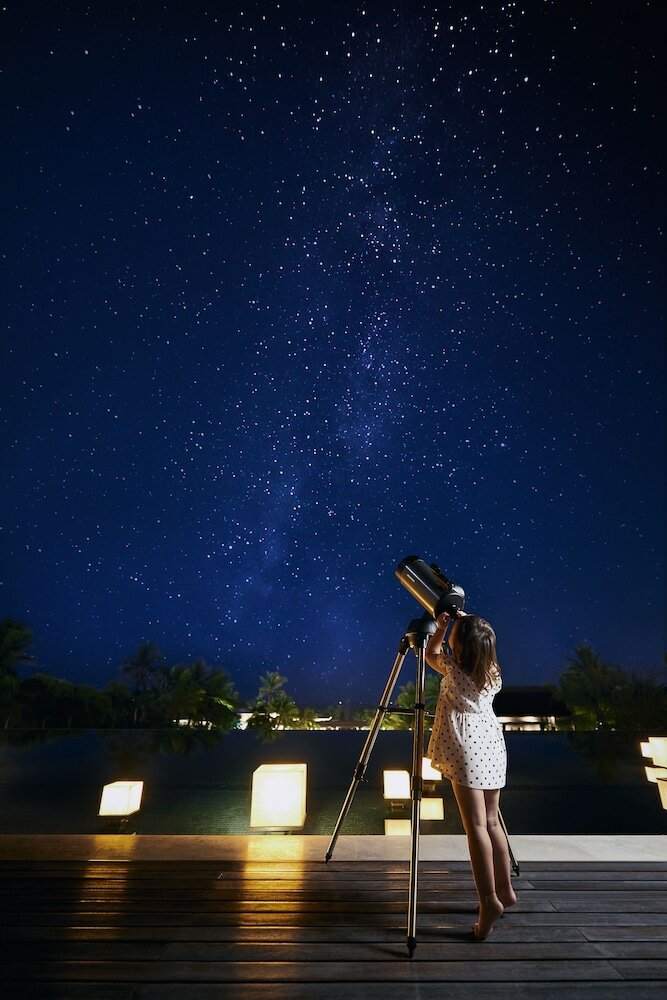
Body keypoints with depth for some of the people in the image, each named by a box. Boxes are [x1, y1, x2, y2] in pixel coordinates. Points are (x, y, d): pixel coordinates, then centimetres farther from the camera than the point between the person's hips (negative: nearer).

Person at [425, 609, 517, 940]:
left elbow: (430, 653, 9)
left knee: (475, 826, -4)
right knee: (491, 822, 17)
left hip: (467, 752, -7)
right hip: (492, 748, 7)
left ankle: (489, 900, -6)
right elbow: (481, 651, 25)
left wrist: (442, 626, 14)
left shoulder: (453, 669, -13)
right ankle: (505, 890, 27)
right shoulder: (492, 673, 2)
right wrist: (466, 625, 23)